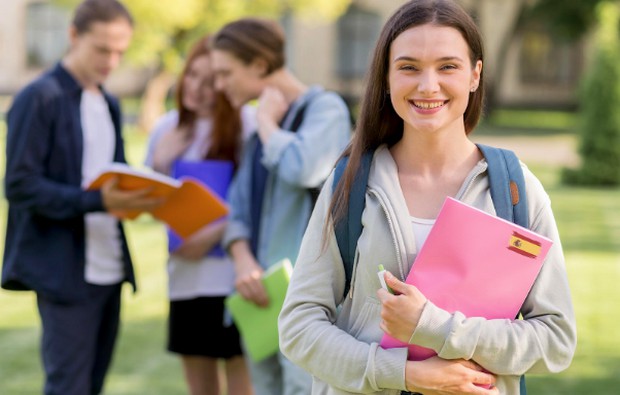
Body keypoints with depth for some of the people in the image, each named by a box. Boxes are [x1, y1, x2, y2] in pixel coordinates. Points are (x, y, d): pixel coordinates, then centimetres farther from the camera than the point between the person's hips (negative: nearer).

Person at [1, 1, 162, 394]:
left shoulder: (110, 104, 16)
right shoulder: (40, 98, -9)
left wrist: (134, 198, -2)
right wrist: (98, 201, -25)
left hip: (109, 269, 8)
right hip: (64, 270, -7)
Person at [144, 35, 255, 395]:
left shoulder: (246, 124, -9)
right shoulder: (168, 128, 9)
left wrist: (213, 235, -16)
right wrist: (159, 165, -3)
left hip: (232, 274, -5)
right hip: (185, 275, 5)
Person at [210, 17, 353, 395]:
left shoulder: (324, 107, -5)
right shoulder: (261, 128, 18)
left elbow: (300, 169, -24)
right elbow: (239, 209, 15)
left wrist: (268, 123, -6)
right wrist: (243, 259, -5)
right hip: (262, 293, 8)